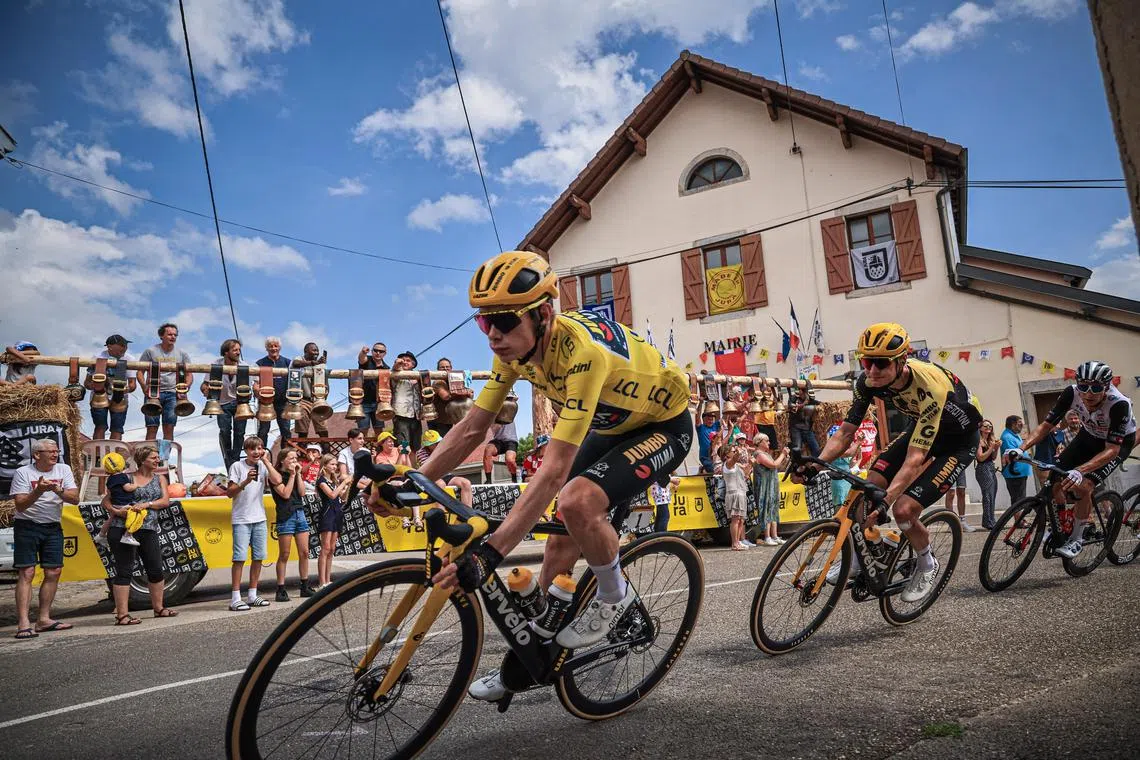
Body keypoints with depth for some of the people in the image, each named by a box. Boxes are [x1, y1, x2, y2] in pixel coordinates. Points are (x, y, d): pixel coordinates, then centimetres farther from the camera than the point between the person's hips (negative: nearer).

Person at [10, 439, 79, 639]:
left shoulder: (63, 470, 3)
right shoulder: (23, 472, -6)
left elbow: (75, 499, -4)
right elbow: (20, 505, -13)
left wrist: (59, 490, -22)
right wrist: (39, 491, -28)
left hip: (53, 527, 4)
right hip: (27, 527, -4)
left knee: (54, 572, 4)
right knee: (26, 573, -9)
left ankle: (43, 619, 13)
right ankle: (23, 624, -11)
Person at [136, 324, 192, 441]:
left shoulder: (182, 354, 11)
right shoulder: (150, 351, 5)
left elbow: (189, 374, 12)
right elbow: (140, 372, 4)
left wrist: (186, 385, -9)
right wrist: (144, 386, -15)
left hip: (172, 394, 2)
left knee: (169, 428, 0)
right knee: (152, 428, -5)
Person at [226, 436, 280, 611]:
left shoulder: (263, 466, 5)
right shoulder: (237, 466, -5)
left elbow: (277, 480, -13)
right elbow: (229, 493, -7)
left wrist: (266, 461, -10)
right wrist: (246, 481, -20)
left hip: (259, 519, 5)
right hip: (241, 519, -5)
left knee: (259, 557, 9)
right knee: (240, 557, -8)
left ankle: (252, 595, 19)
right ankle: (235, 599, -2)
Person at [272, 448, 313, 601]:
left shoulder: (296, 474, 15)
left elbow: (302, 492, 3)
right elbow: (285, 494, -15)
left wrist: (298, 474, 0)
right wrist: (292, 475, -9)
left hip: (300, 514, 6)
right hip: (285, 517, -6)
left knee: (304, 553, 6)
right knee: (284, 555, -3)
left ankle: (305, 587, 14)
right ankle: (281, 590, 3)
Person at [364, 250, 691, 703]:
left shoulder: (581, 351, -39)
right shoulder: (515, 346, -15)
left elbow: (554, 471, -43)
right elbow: (472, 428, -9)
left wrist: (490, 552, -47)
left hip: (662, 425, -7)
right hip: (610, 427, 7)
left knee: (576, 501, -31)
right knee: (563, 539, 3)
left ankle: (615, 597, -2)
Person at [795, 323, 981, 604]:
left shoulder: (930, 388, -38)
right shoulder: (869, 382, -21)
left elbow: (915, 458, -41)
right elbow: (845, 433, -16)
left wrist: (885, 500, -51)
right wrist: (814, 464, -32)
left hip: (958, 441, -6)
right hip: (921, 428, 6)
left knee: (903, 509, -18)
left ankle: (927, 564, 11)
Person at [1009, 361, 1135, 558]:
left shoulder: (1119, 404, -36)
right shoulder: (1071, 393, -27)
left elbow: (1112, 449, -37)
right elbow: (1046, 425, -20)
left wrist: (1080, 471, -51)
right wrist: (1021, 448, -36)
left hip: (1119, 442, -4)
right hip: (1089, 436, 4)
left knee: (1083, 486, -24)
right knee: (1057, 483, -11)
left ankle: (1077, 539, -3)